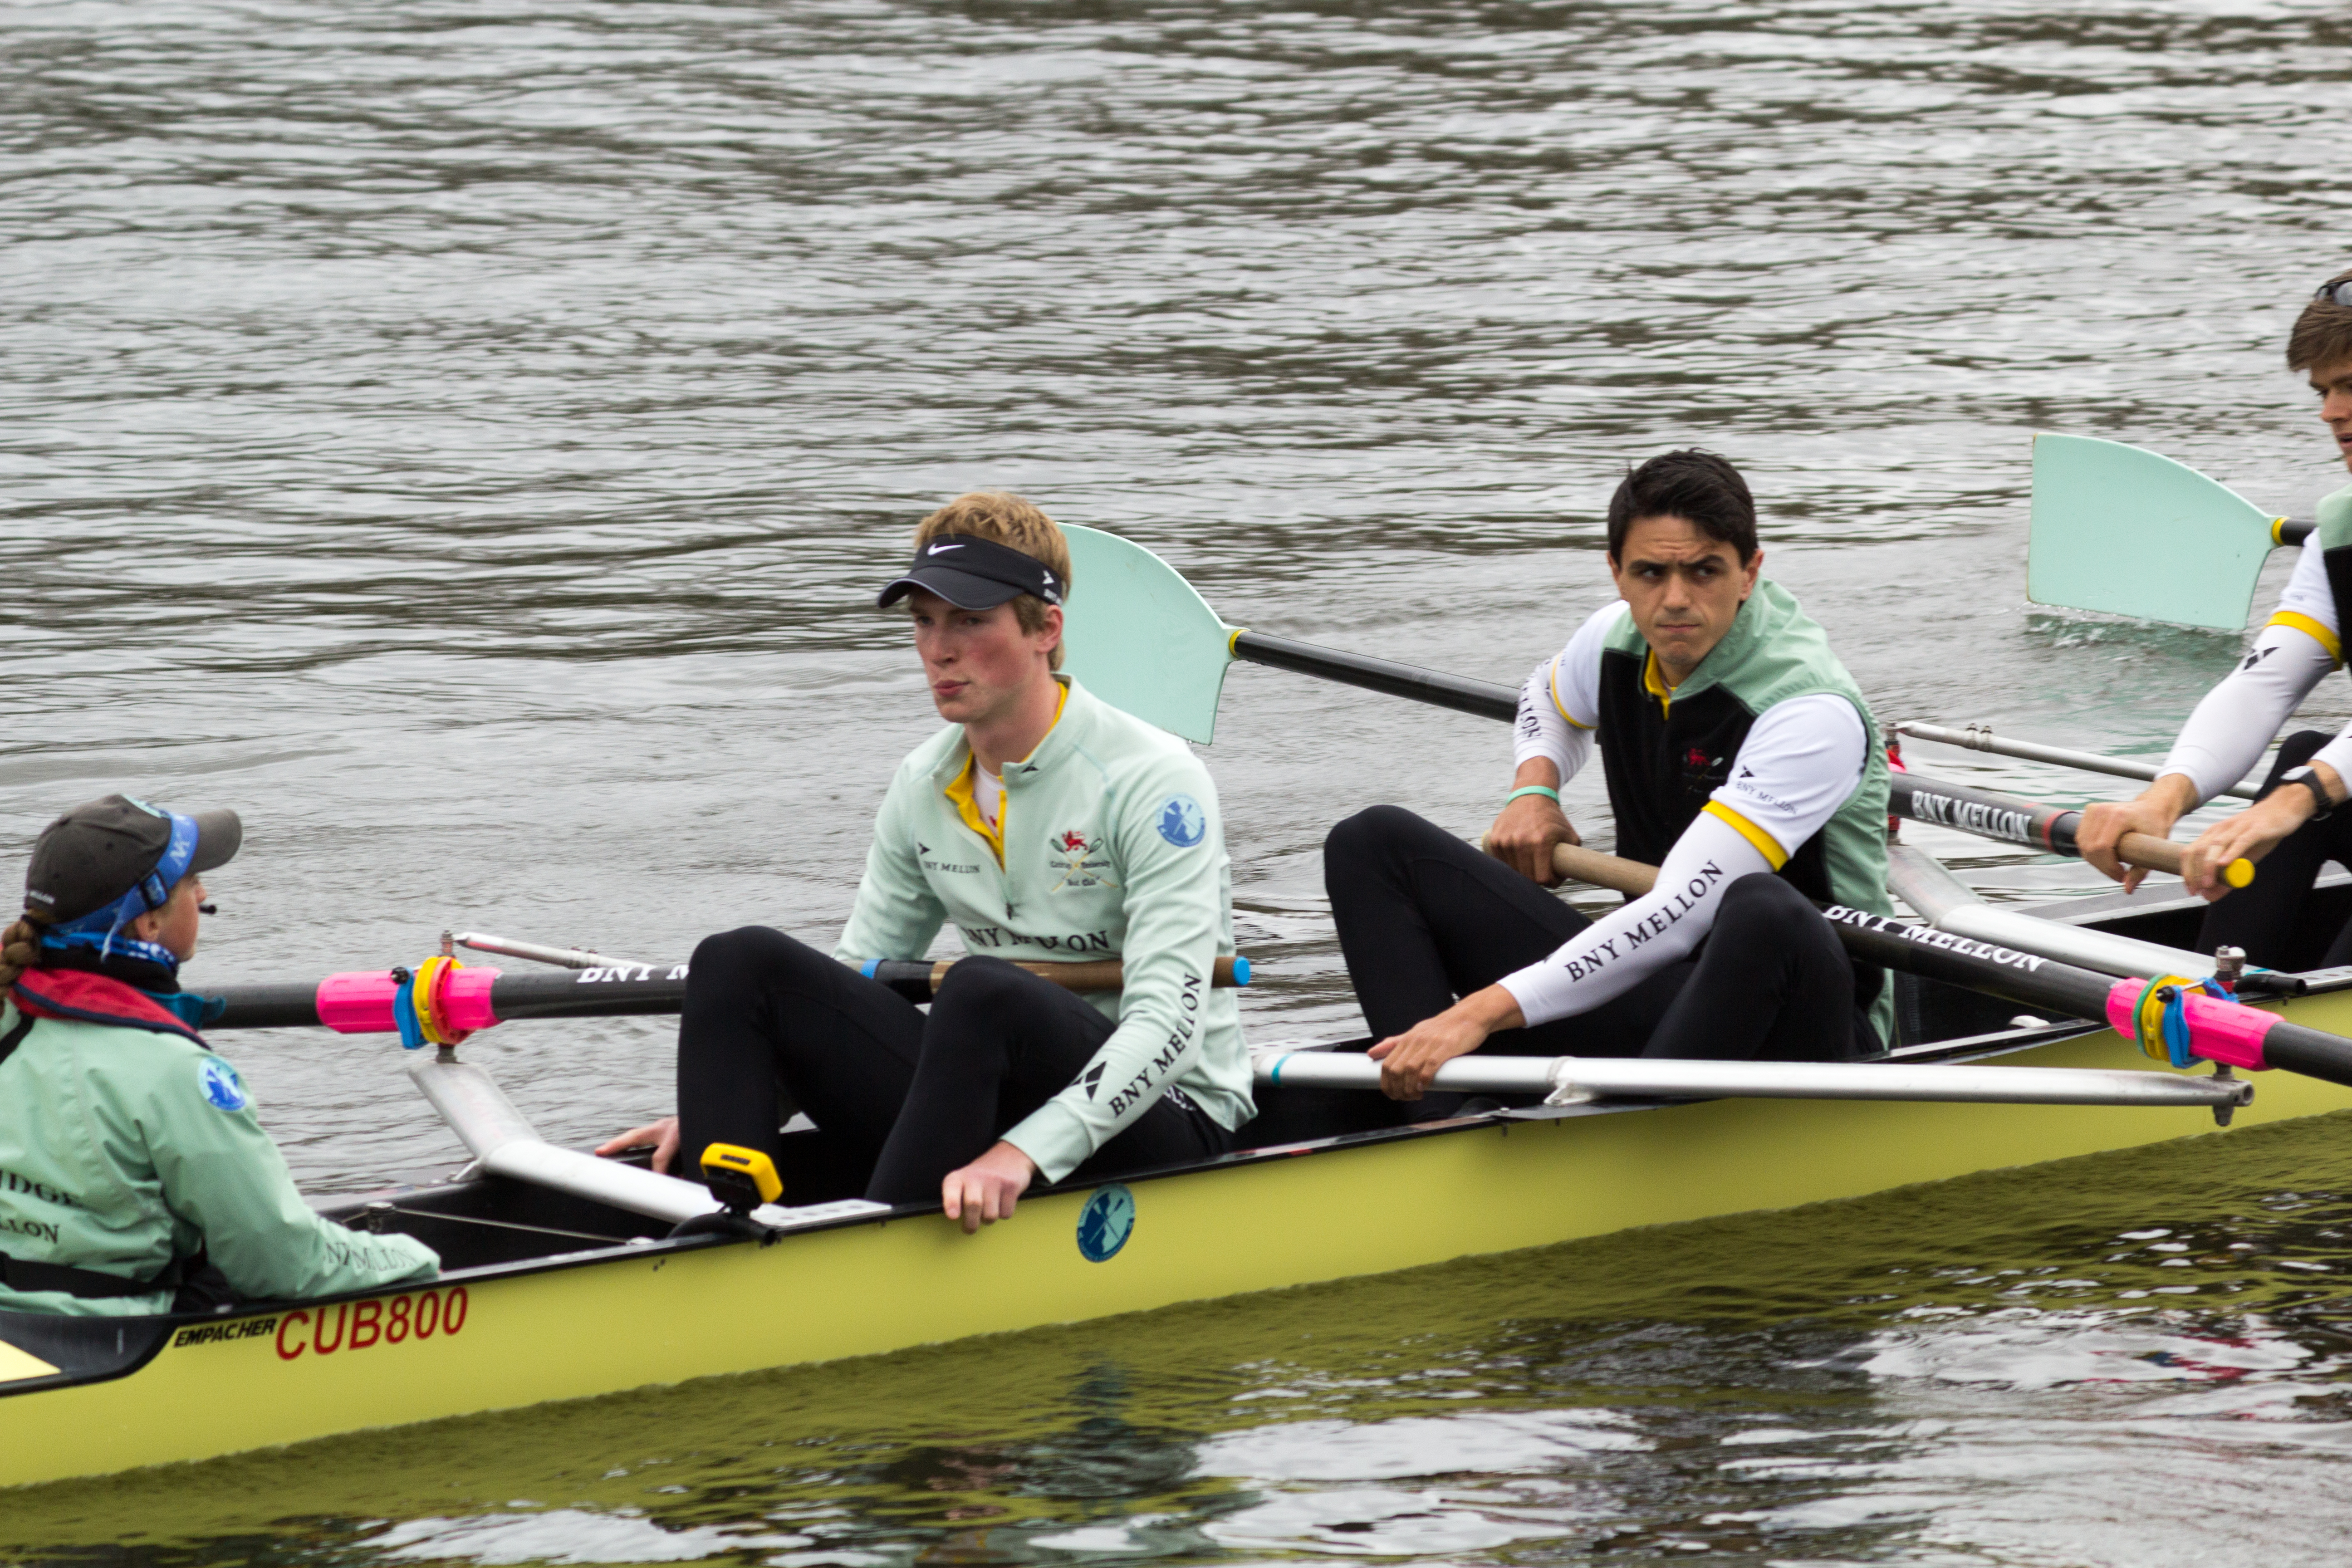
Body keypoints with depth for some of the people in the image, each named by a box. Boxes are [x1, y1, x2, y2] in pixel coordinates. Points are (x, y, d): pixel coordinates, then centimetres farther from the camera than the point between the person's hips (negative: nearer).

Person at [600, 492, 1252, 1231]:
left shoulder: (1152, 781, -13)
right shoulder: (923, 787, 9)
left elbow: (1169, 1023, -22)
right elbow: (848, 987, 15)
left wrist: (1027, 1150, -37)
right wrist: (725, 1110, -3)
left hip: (1167, 1124, -6)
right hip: (997, 1102, 7)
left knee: (984, 991, -37)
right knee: (741, 962, -9)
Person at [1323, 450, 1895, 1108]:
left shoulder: (1815, 714, -21)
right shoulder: (1617, 641, 2)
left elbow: (1679, 915, -30)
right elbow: (1549, 696, 31)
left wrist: (1486, 1011, -36)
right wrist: (1534, 784, 7)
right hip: (1651, 989, 8)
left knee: (1763, 913, -43)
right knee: (1373, 842, 0)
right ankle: (1448, 1134, -23)